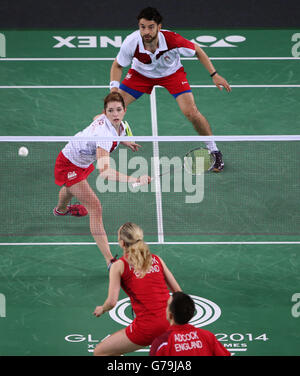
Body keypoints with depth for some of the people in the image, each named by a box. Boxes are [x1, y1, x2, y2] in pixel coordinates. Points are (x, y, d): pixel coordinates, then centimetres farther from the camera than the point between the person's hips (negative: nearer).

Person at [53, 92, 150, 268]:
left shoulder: (121, 125, -16)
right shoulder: (104, 134, -43)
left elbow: (96, 120, 11)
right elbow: (105, 172, -55)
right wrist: (135, 180, -64)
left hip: (83, 160, 9)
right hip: (69, 166, -9)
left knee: (71, 189, 40)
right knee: (95, 208, -20)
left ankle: (61, 209, 77)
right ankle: (110, 261, -22)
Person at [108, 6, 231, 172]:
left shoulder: (172, 40, -36)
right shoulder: (131, 43, -33)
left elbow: (197, 51, -15)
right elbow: (118, 66, -12)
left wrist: (214, 74, -17)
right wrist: (114, 87, -29)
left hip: (172, 73, -1)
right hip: (141, 73, 1)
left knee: (191, 112, -18)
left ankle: (214, 151, 4)